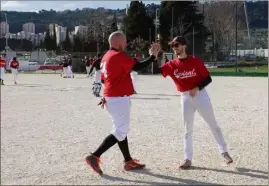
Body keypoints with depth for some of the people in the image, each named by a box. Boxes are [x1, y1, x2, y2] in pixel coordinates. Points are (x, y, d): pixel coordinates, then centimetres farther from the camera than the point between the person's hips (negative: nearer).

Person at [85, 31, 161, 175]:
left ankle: (128, 161, 22)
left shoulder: (106, 57, 14)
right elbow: (138, 67, -17)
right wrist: (153, 56, -7)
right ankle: (94, 156, -12)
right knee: (120, 132, -7)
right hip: (119, 99, -10)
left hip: (111, 98, 10)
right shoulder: (119, 56, -15)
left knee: (122, 130, 15)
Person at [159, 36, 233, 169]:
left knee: (213, 125, 6)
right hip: (185, 98, 3)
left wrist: (197, 88, -21)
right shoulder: (172, 65, -1)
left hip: (200, 95, -3)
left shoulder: (195, 61, -9)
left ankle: (224, 153, 18)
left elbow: (208, 78, -7)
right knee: (187, 129, 8)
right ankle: (188, 159, 15)